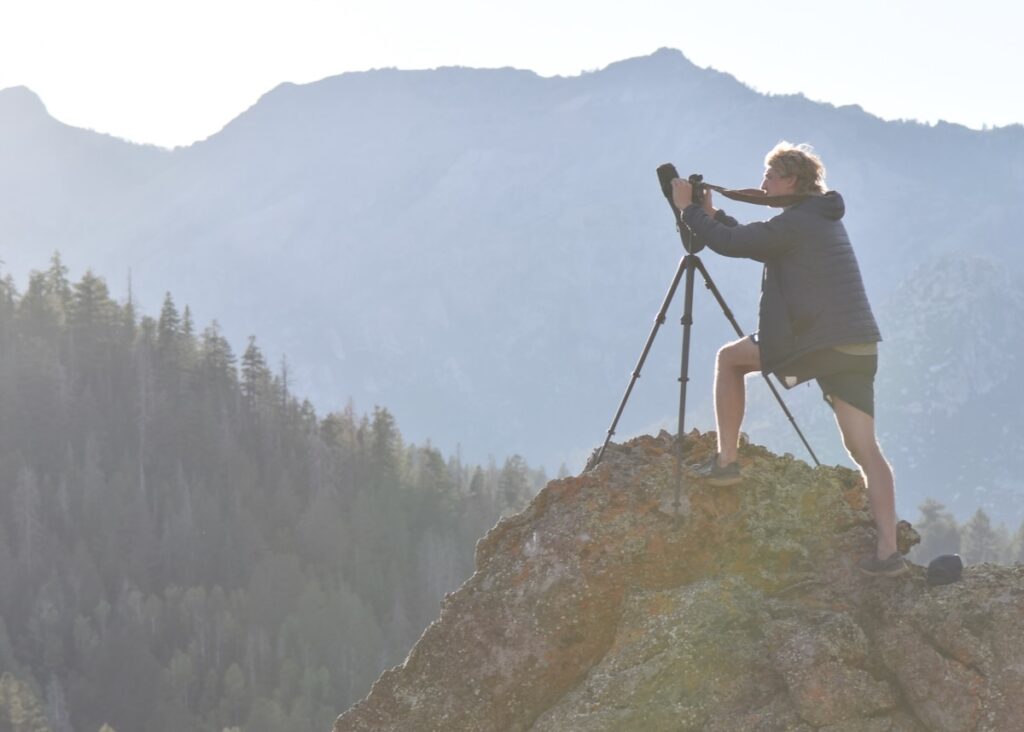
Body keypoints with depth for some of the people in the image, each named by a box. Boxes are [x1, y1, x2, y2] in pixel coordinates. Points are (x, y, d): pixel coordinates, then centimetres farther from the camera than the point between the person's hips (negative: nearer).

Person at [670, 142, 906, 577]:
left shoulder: (795, 223, -6)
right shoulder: (825, 220, 22)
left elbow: (731, 244, -9)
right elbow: (753, 242, 32)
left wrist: (690, 210, 4)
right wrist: (713, 216, 28)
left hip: (814, 342, -8)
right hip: (859, 348, 8)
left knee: (729, 358, 16)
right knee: (864, 448, 2)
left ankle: (726, 461, 13)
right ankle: (887, 551, -9)